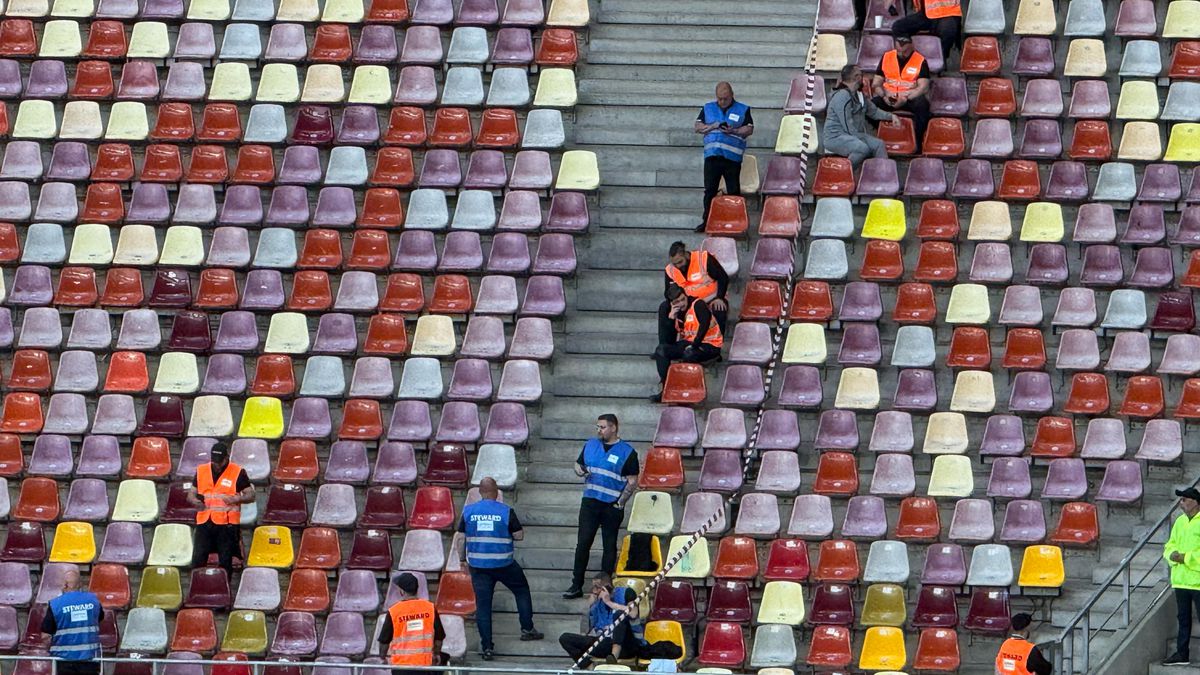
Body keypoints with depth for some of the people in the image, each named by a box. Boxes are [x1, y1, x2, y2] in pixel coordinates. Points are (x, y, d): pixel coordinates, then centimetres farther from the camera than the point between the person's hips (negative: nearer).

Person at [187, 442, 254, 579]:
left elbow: (250, 495, 0)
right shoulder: (201, 471, 8)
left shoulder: (238, 473, -2)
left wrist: (236, 499, -21)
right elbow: (191, 494, 14)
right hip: (204, 522, 3)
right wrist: (195, 501, -11)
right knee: (198, 560, -1)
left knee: (225, 562, 4)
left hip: (227, 525, -3)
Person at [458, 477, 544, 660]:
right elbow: (519, 535, -5)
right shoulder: (506, 512, -10)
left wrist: (464, 560, 16)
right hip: (503, 563, -2)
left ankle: (487, 647, 2)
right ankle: (527, 629, 26)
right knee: (522, 590, 23)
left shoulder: (468, 511, -3)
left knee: (482, 604, 5)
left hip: (478, 565, 2)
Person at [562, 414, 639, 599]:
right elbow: (578, 465, 18)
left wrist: (620, 503, -11)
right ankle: (576, 586, 1)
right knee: (583, 543, -3)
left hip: (612, 506, -3)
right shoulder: (590, 445, 8)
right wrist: (580, 471, -6)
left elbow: (632, 481, -3)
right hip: (590, 501, 3)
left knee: (609, 546, 6)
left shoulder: (627, 452, -4)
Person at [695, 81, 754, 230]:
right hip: (712, 155, 2)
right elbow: (697, 127, 10)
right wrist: (713, 126, -7)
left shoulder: (743, 110, 7)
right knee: (710, 190, 1)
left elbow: (749, 129, 2)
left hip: (732, 156, -2)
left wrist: (733, 131, -14)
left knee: (733, 191, 0)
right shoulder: (708, 108, 14)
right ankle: (706, 220, 6)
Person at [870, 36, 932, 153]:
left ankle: (918, 142, -28)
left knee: (922, 104, -37)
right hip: (889, 98, 2)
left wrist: (905, 98, -24)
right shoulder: (886, 58, 7)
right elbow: (876, 84, 9)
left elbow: (923, 87, -10)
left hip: (911, 98, -2)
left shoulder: (920, 61, -2)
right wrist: (884, 96, -12)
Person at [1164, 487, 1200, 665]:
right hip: (1180, 580, 8)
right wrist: (1172, 554, -3)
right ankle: (1182, 653, 22)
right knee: (1183, 617, 14)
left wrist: (1185, 557, -19)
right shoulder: (1180, 521, 13)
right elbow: (1171, 544, 19)